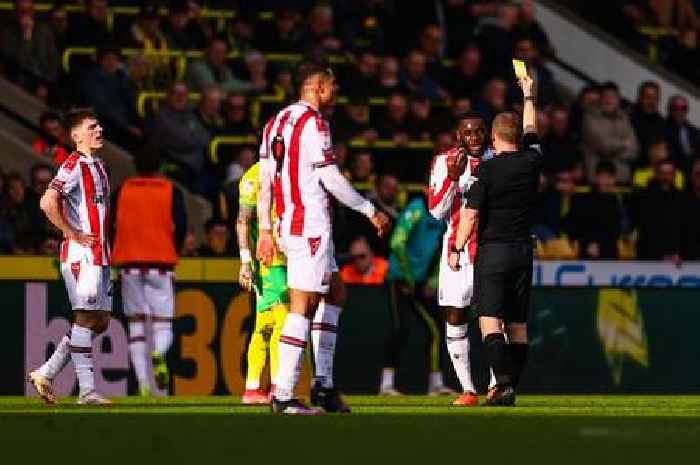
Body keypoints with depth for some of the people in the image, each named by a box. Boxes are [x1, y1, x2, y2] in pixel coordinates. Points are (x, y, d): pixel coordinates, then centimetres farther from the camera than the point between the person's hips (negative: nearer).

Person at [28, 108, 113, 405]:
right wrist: (72, 234, -17)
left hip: (99, 256, 9)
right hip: (80, 255, -9)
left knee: (100, 322, 9)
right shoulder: (74, 166, -12)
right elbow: (47, 203, -25)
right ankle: (87, 391, -5)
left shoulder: (97, 166, 17)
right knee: (86, 318, -7)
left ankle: (46, 373, 14)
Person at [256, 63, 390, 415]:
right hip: (311, 225, -9)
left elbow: (264, 183, 15)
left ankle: (324, 383, 15)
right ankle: (283, 395, -11)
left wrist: (265, 231, 18)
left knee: (334, 294, 19)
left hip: (286, 224, 9)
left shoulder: (276, 122, 15)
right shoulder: (314, 123, -11)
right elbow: (331, 179, -14)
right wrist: (370, 210, -4)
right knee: (302, 307, -8)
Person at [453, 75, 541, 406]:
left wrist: (457, 249, -2)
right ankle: (510, 388, 9)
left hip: (493, 251, -5)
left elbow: (471, 214, -12)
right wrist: (528, 95, 38)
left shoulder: (487, 169, -9)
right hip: (523, 249, 5)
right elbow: (531, 131, 24)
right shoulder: (531, 162, 4)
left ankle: (503, 382, -25)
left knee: (490, 322, -9)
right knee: (518, 325, 8)